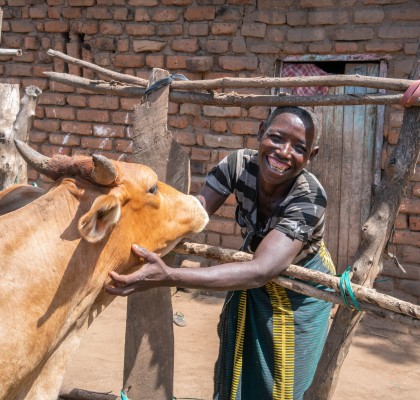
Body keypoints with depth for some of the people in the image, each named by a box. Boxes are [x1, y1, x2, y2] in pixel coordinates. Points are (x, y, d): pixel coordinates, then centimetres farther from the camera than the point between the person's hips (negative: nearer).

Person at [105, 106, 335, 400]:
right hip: (254, 287, 4)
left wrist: (168, 277, -59)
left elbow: (262, 271, -47)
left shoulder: (310, 198, -35)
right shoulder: (240, 164, -22)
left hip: (301, 292, -4)